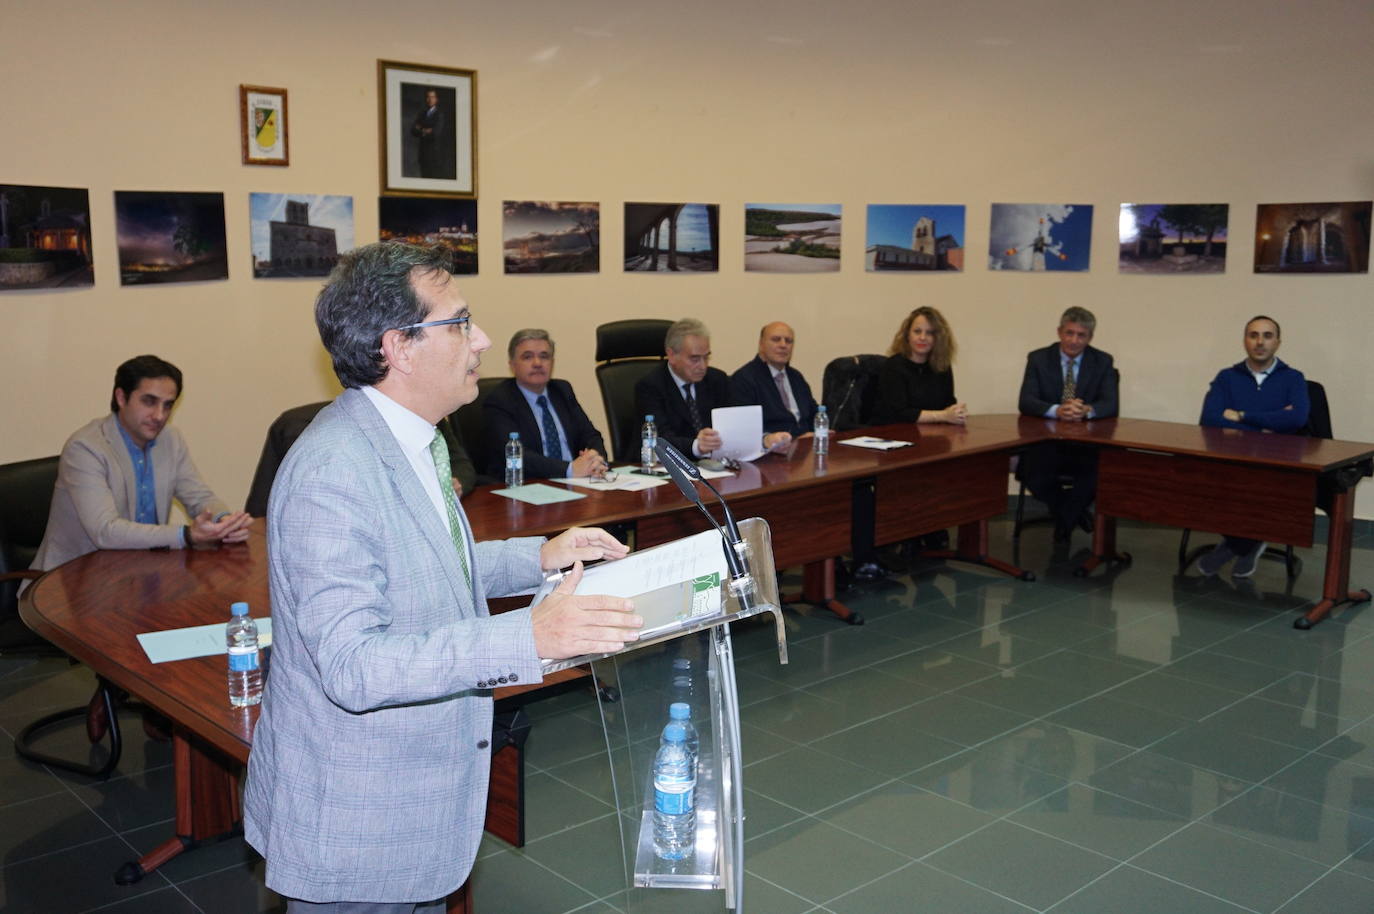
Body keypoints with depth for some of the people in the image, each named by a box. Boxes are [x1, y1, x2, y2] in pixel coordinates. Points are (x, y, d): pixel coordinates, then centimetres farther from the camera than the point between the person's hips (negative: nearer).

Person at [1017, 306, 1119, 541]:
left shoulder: (1103, 362, 3)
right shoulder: (1038, 359, 0)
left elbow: (1111, 405, -8)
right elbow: (1026, 402, -11)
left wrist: (1087, 410, -32)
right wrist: (1056, 411, -32)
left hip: (1087, 442, 1)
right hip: (1045, 439, 0)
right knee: (1034, 477, -29)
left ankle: (1064, 518, 1)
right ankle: (1074, 512, 6)